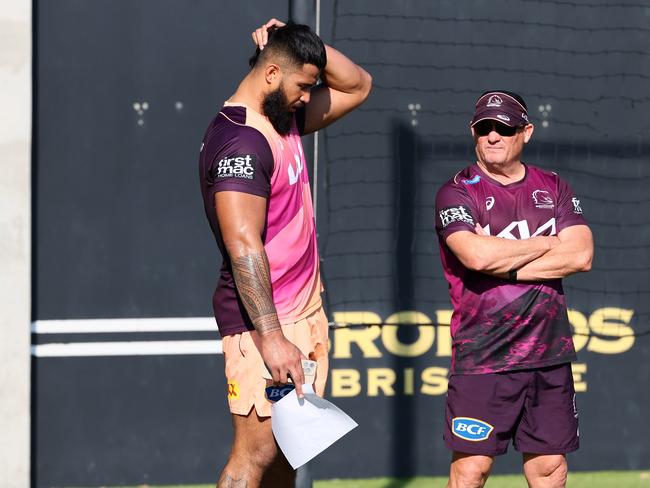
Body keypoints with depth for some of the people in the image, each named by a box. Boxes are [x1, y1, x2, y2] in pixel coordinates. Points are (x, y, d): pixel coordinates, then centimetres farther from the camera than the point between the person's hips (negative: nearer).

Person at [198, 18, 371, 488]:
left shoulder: (286, 119, 11)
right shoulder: (239, 141, -19)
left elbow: (357, 86, 23)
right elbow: (243, 248, -25)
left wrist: (300, 46, 4)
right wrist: (270, 338, -28)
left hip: (305, 310, 10)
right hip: (264, 320, -9)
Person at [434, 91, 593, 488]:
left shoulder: (553, 188, 12)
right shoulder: (457, 192, -1)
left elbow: (581, 256, -4)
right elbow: (476, 255, -20)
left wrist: (503, 263, -11)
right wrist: (548, 244, -6)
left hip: (549, 352, 4)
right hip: (482, 356, -4)